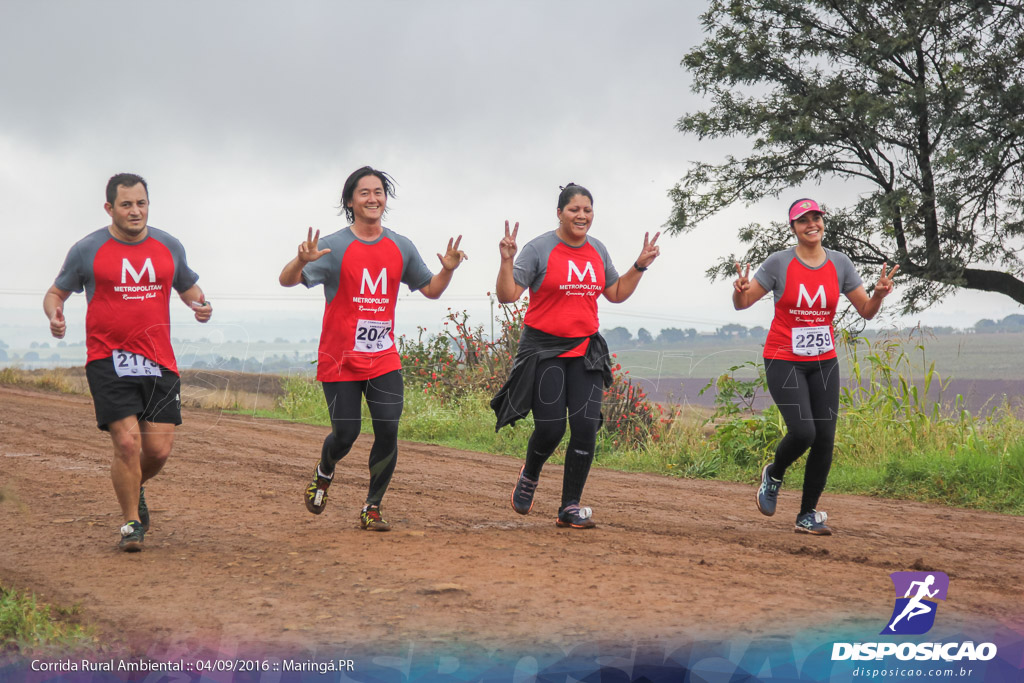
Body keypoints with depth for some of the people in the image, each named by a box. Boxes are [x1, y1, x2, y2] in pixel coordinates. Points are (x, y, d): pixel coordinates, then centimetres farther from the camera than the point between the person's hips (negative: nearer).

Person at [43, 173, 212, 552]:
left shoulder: (169, 247, 10)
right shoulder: (87, 250, 0)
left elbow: (189, 287, 25)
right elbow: (55, 293, 10)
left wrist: (201, 306, 2)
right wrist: (54, 316, -12)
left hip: (159, 361, 3)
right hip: (108, 360, -3)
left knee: (159, 448, -1)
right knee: (127, 442, -13)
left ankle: (135, 488, 33)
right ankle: (131, 522, 6)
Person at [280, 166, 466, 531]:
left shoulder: (401, 247, 6)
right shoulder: (334, 246, -8)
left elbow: (430, 289, 15)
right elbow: (287, 280, -17)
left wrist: (447, 270, -7)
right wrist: (302, 260, -40)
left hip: (384, 359, 3)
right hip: (340, 360, -3)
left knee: (387, 433, -6)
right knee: (345, 434, -3)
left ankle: (372, 508, 9)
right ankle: (324, 472, 31)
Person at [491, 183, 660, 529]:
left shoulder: (597, 250, 10)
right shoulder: (539, 249, -7)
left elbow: (616, 293, 23)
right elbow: (507, 295, -10)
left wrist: (640, 266, 13)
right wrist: (507, 260, -24)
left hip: (585, 350, 4)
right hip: (544, 350, -4)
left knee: (586, 428, -7)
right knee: (550, 428, -9)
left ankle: (570, 508, 2)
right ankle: (529, 477, 25)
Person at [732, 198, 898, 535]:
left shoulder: (840, 263, 3)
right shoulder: (779, 263, -6)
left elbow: (866, 311, 6)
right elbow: (742, 303, -2)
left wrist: (879, 294, -16)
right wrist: (741, 290, -25)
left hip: (824, 362, 4)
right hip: (783, 360, -4)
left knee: (825, 437, -3)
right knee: (803, 431, -19)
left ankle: (808, 514, 10)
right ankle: (774, 475, 15)